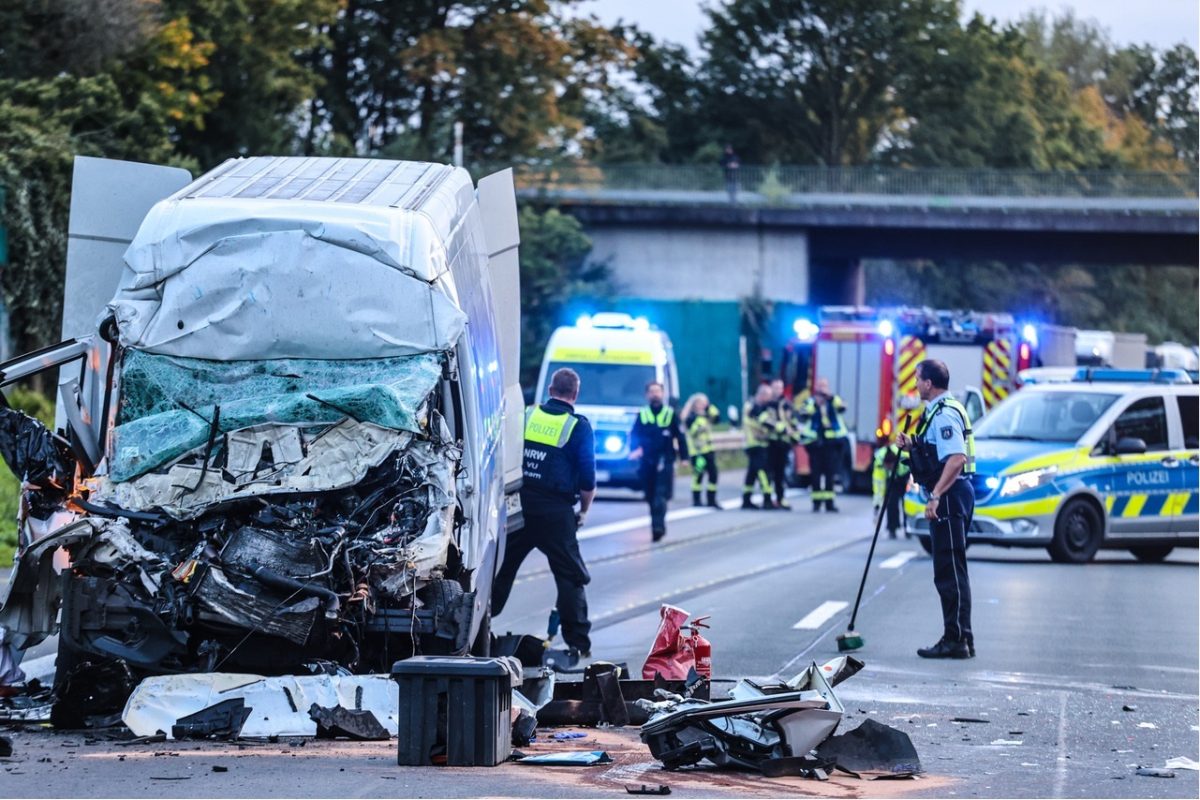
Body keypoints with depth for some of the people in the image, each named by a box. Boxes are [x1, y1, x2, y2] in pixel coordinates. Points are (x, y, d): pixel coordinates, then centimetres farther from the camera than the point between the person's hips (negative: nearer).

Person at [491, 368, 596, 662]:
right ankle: (578, 643, 1)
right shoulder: (578, 427, -5)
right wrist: (584, 510, 8)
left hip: (519, 504, 4)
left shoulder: (526, 416, 6)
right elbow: (587, 478, -7)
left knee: (502, 568, 15)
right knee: (571, 576, 3)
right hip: (555, 511, -4)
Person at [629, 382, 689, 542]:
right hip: (646, 462, 3)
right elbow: (634, 436, 9)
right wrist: (636, 449, -10)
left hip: (665, 462, -3)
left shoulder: (671, 414, 4)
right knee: (651, 497, 7)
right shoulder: (642, 415, 9)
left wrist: (684, 457, 1)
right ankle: (659, 527, 20)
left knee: (660, 496, -16)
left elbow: (680, 436, 6)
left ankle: (658, 526, -23)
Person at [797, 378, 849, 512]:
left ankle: (829, 501, 2)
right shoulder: (810, 402, 8)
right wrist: (815, 402, -19)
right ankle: (816, 501, 4)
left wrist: (830, 396, -20)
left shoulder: (834, 400, 11)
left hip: (832, 443, 1)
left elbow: (841, 408, -10)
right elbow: (804, 414, -10)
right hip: (815, 443, -1)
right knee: (816, 473, -1)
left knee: (830, 473, -1)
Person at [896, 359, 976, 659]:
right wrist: (911, 445, 13)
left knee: (950, 571, -8)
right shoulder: (940, 411, 18)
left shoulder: (944, 414, -16)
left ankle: (957, 640, -7)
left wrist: (936, 495, -30)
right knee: (949, 570, 13)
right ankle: (957, 638, 16)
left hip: (949, 496, -11)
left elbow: (957, 458, -26)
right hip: (949, 496, 11)